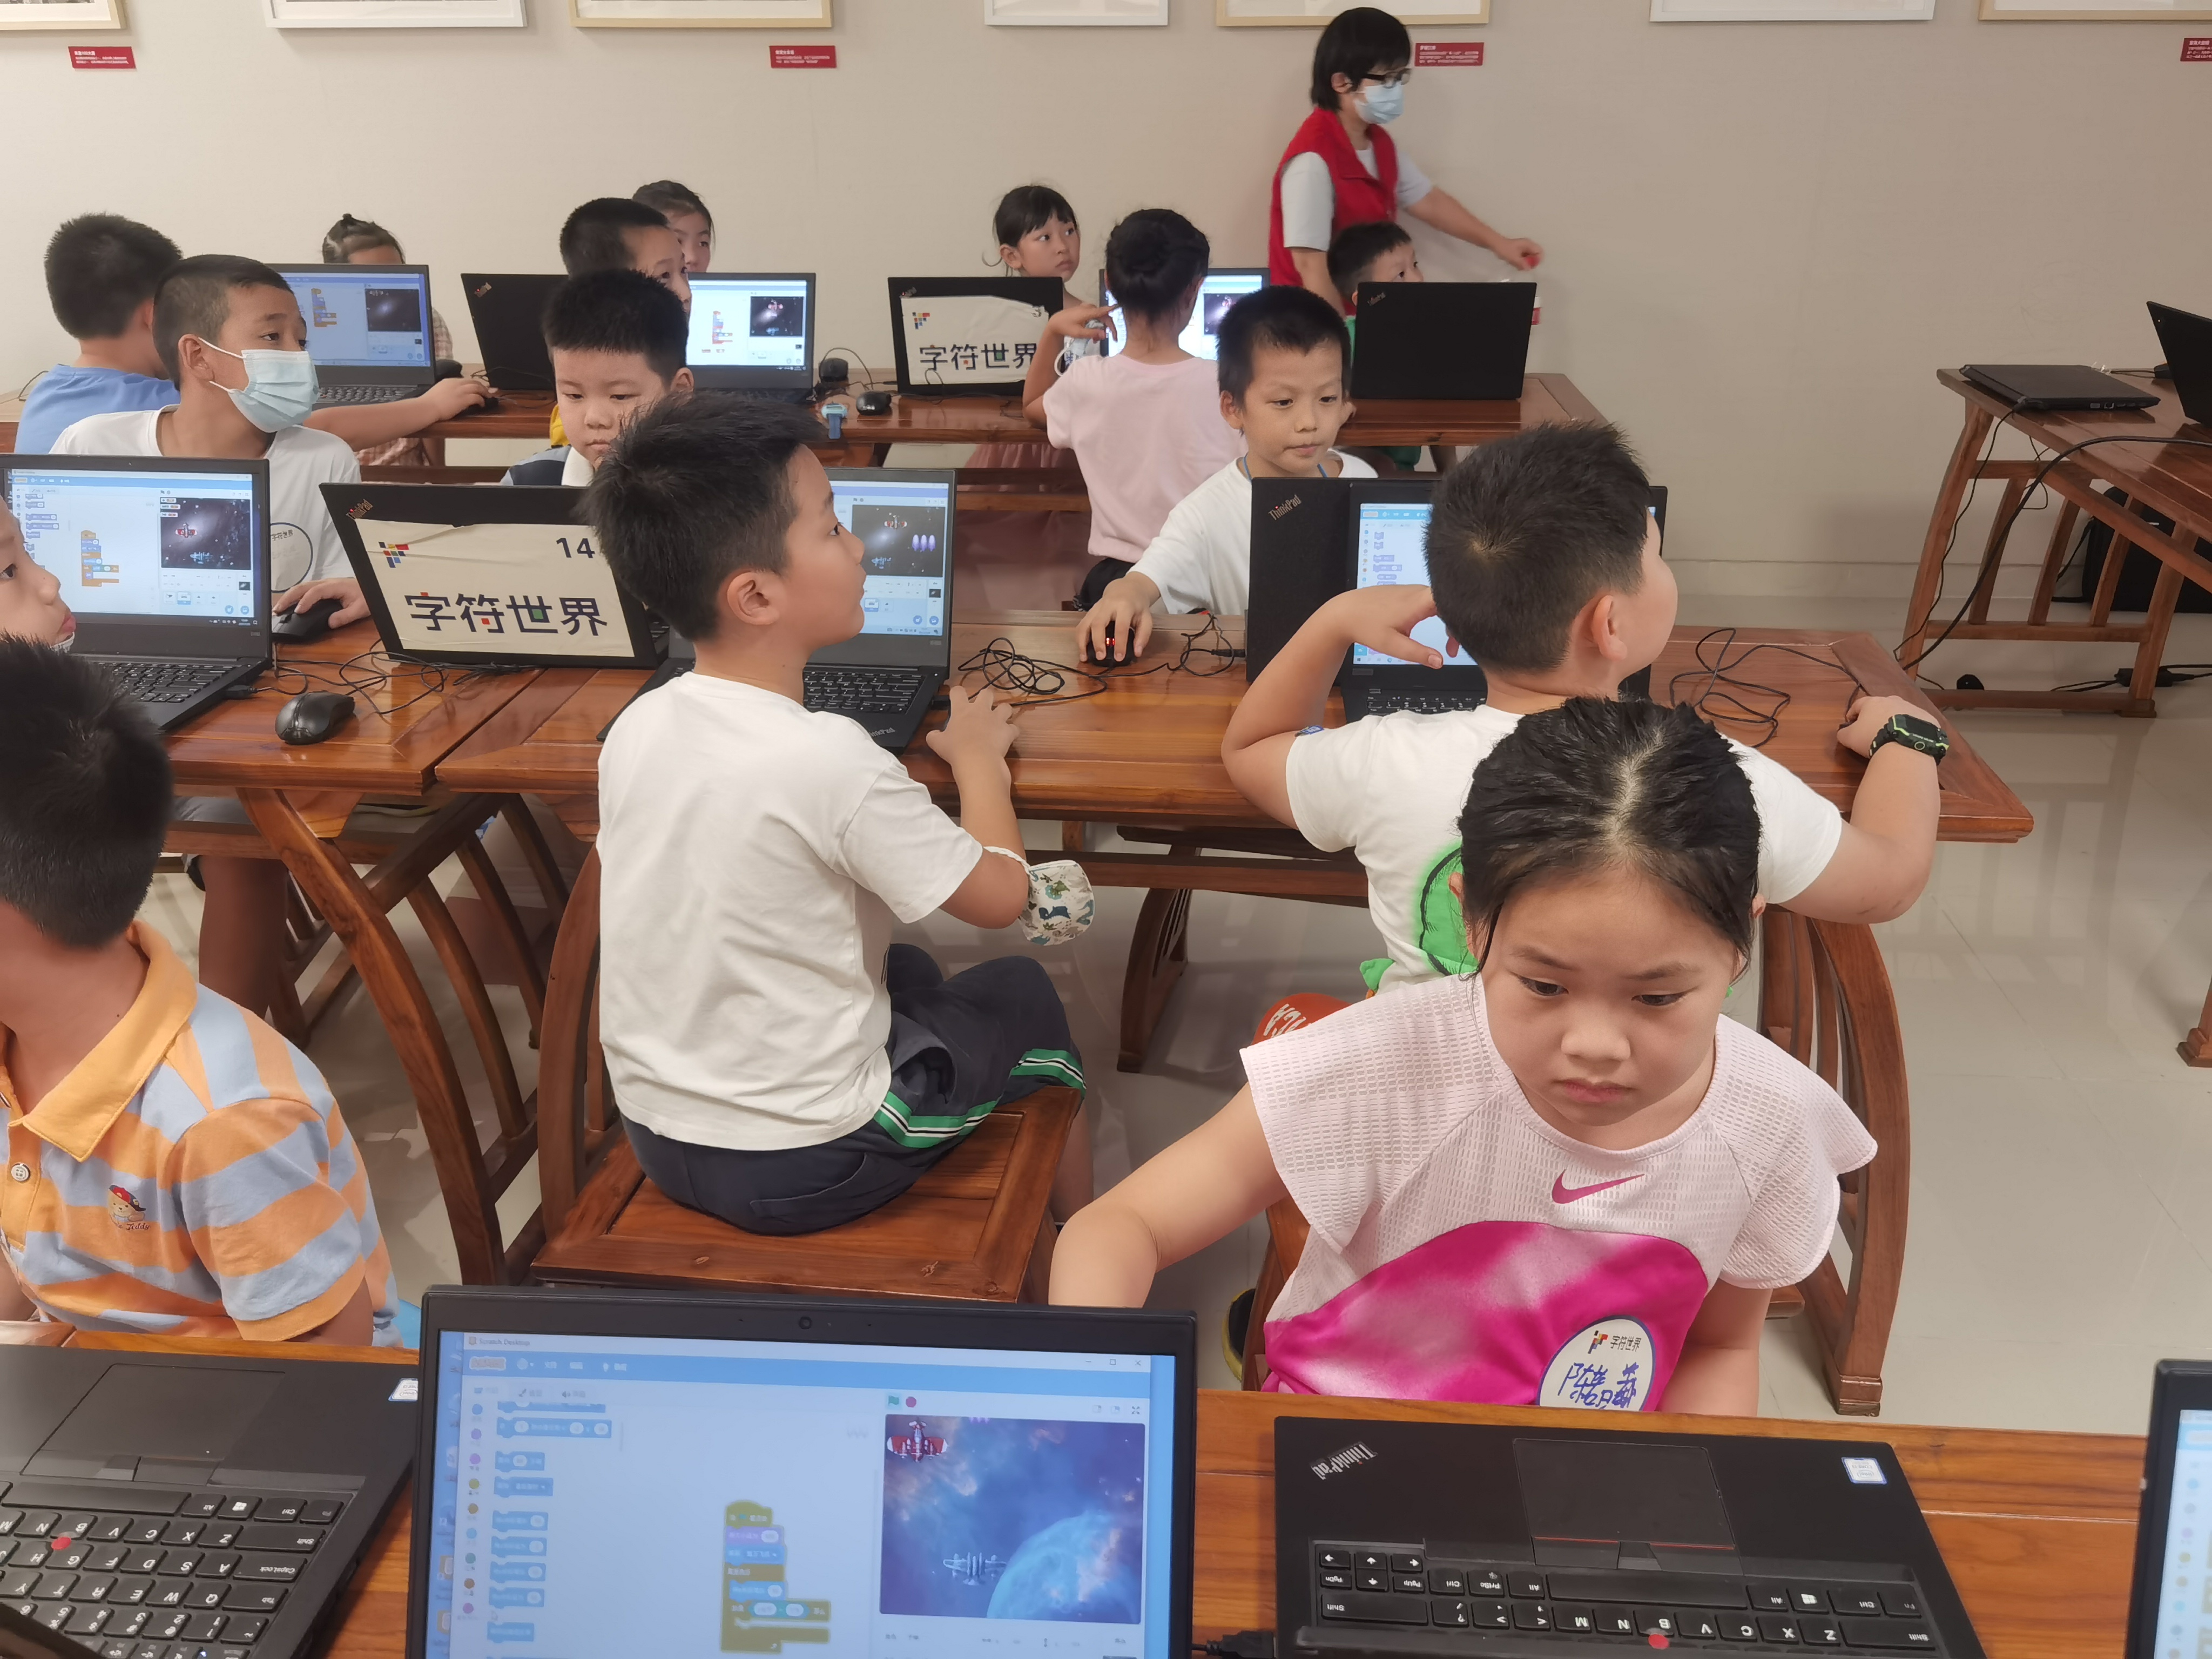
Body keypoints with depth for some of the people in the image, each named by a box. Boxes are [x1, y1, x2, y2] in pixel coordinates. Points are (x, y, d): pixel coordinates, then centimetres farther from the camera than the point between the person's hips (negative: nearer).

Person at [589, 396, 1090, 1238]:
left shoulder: (635, 728, -6)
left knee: (907, 970, 29)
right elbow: (1000, 895, -14)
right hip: (804, 1166, -6)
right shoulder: (833, 760, -27)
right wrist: (978, 756, 2)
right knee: (1025, 996, 17)